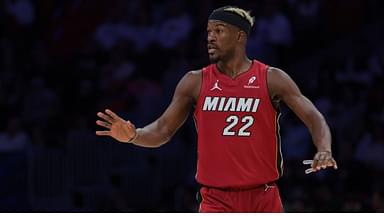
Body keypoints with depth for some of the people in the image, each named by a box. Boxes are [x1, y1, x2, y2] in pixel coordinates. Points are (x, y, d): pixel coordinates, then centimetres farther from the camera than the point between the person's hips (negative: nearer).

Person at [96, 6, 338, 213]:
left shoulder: (272, 79, -2)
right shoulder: (195, 82, 2)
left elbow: (314, 118, -5)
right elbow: (163, 130, 4)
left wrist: (324, 151, -26)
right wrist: (132, 135, -18)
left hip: (263, 198, 1)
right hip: (217, 199, -1)